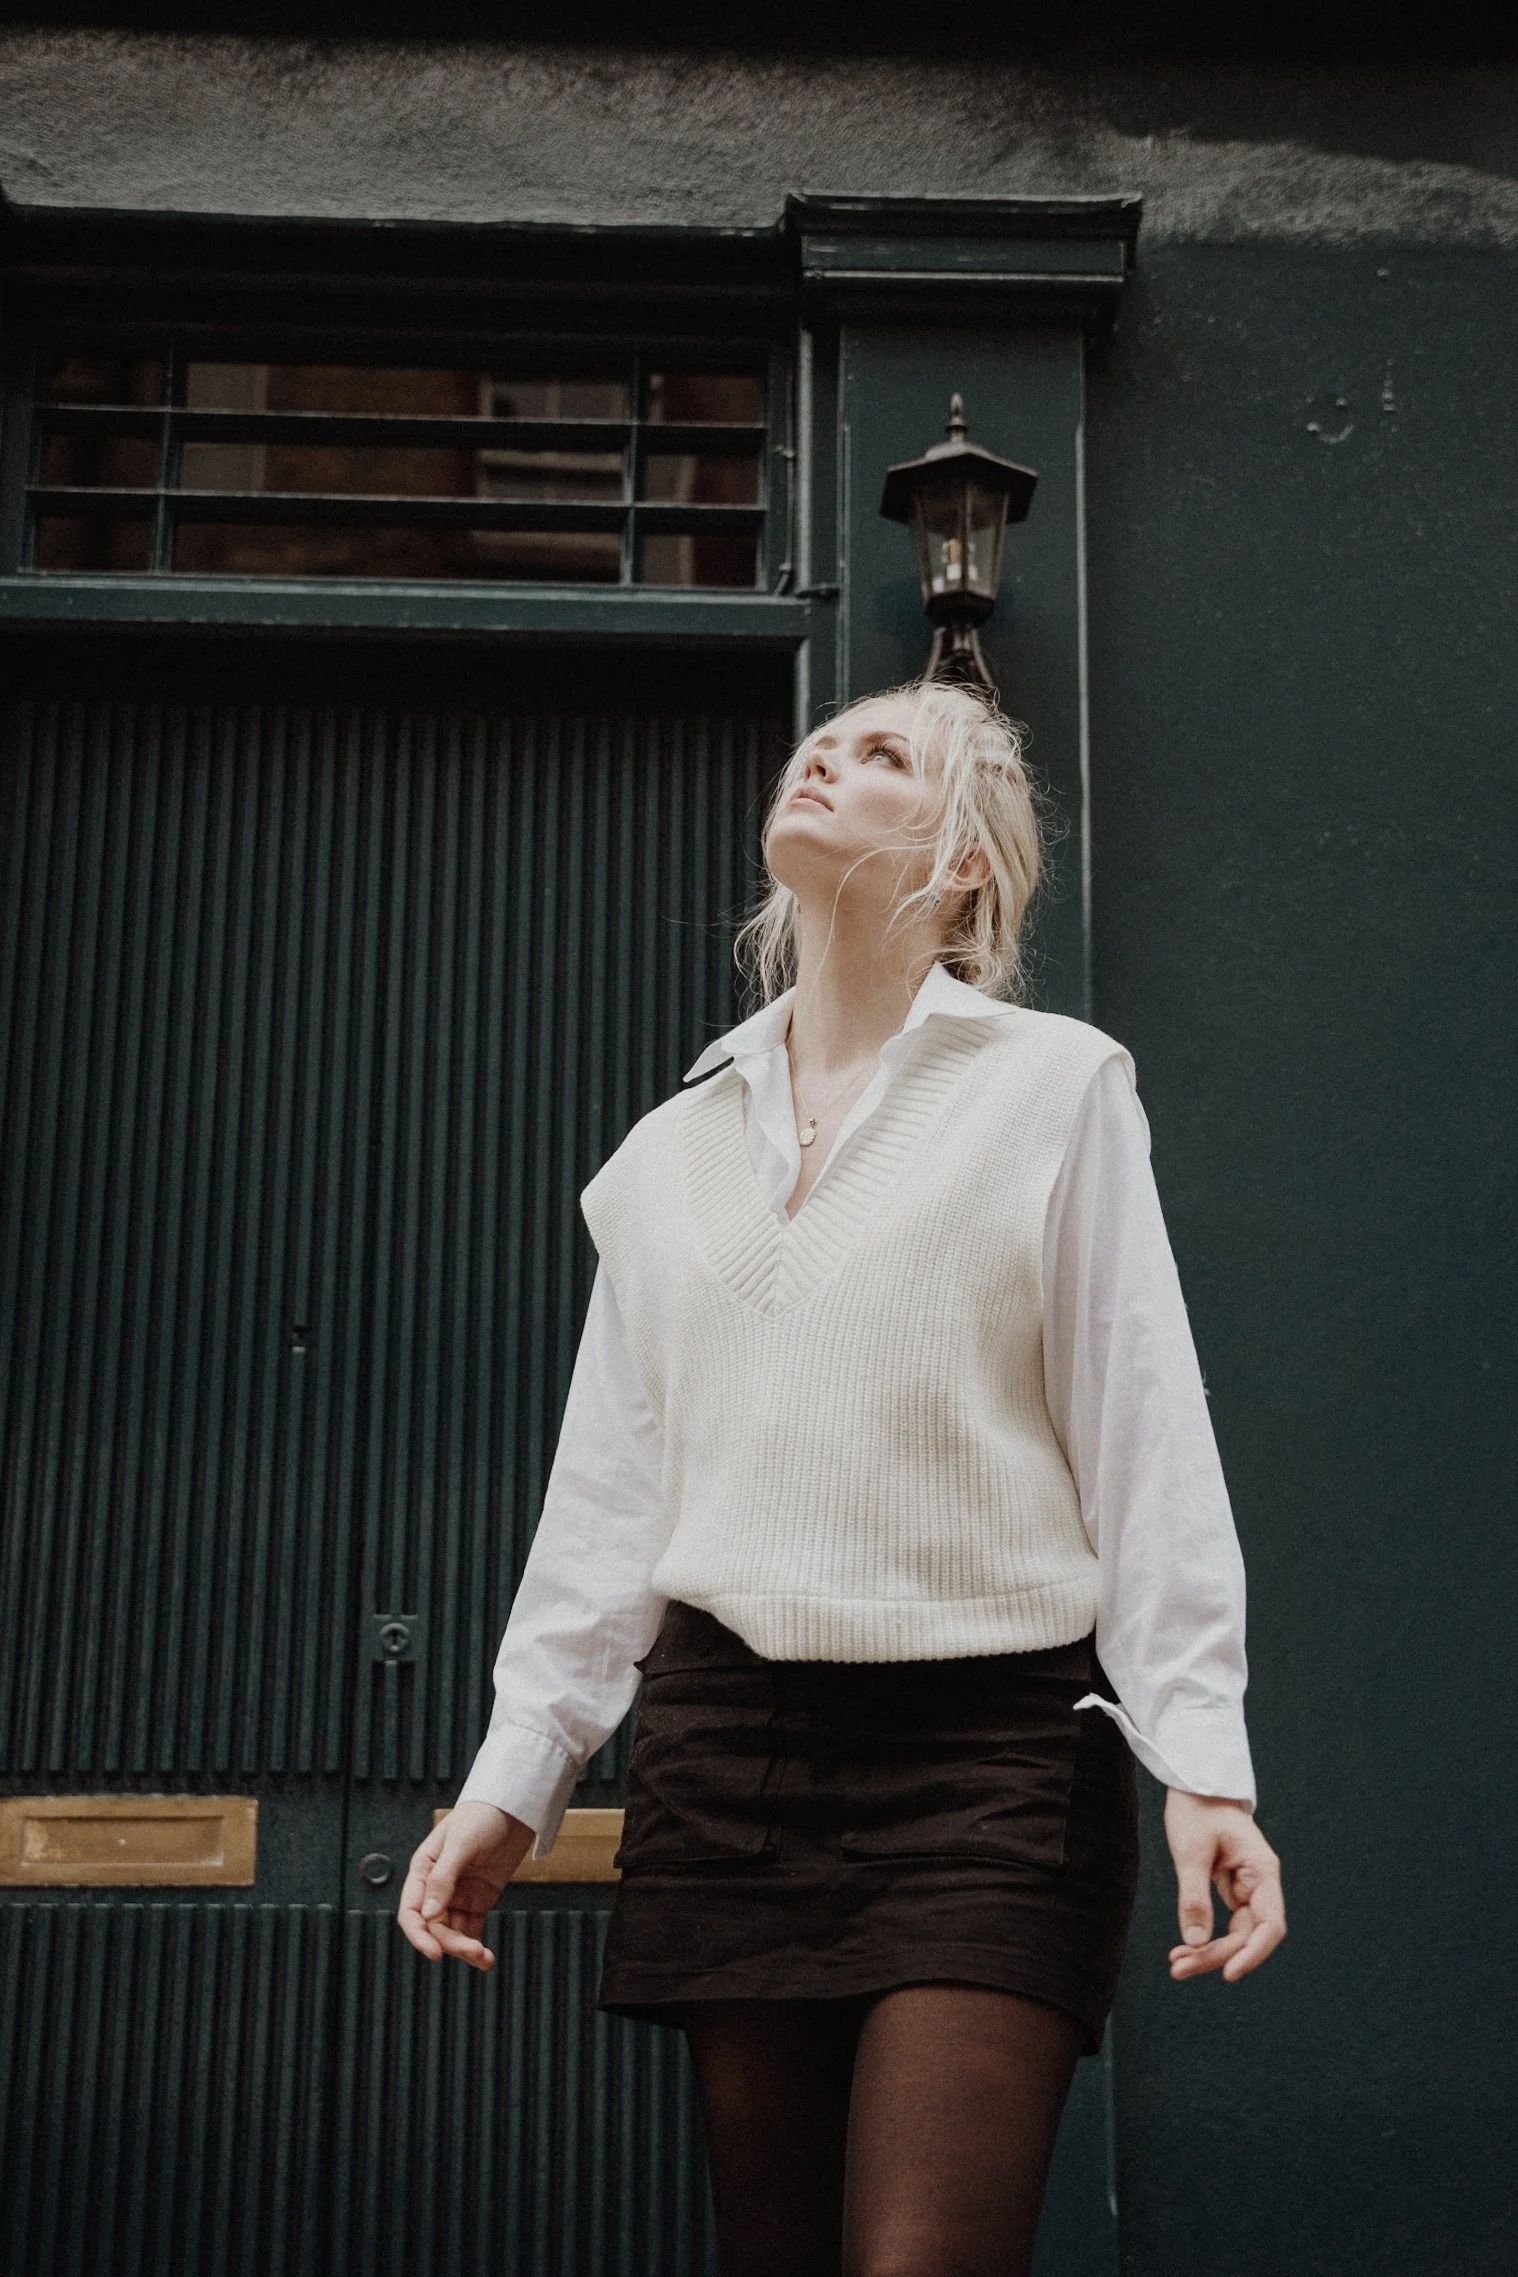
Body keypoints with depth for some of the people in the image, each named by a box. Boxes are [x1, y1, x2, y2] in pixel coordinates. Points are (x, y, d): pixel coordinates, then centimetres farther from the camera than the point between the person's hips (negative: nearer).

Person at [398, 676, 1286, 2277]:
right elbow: (608, 1490, 16)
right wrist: (513, 1777, 10)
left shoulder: (1054, 1086, 5)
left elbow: (1145, 1441, -1)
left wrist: (1203, 1763, -8)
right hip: (728, 1747, 4)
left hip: (989, 1741, -4)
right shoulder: (668, 1152, 17)